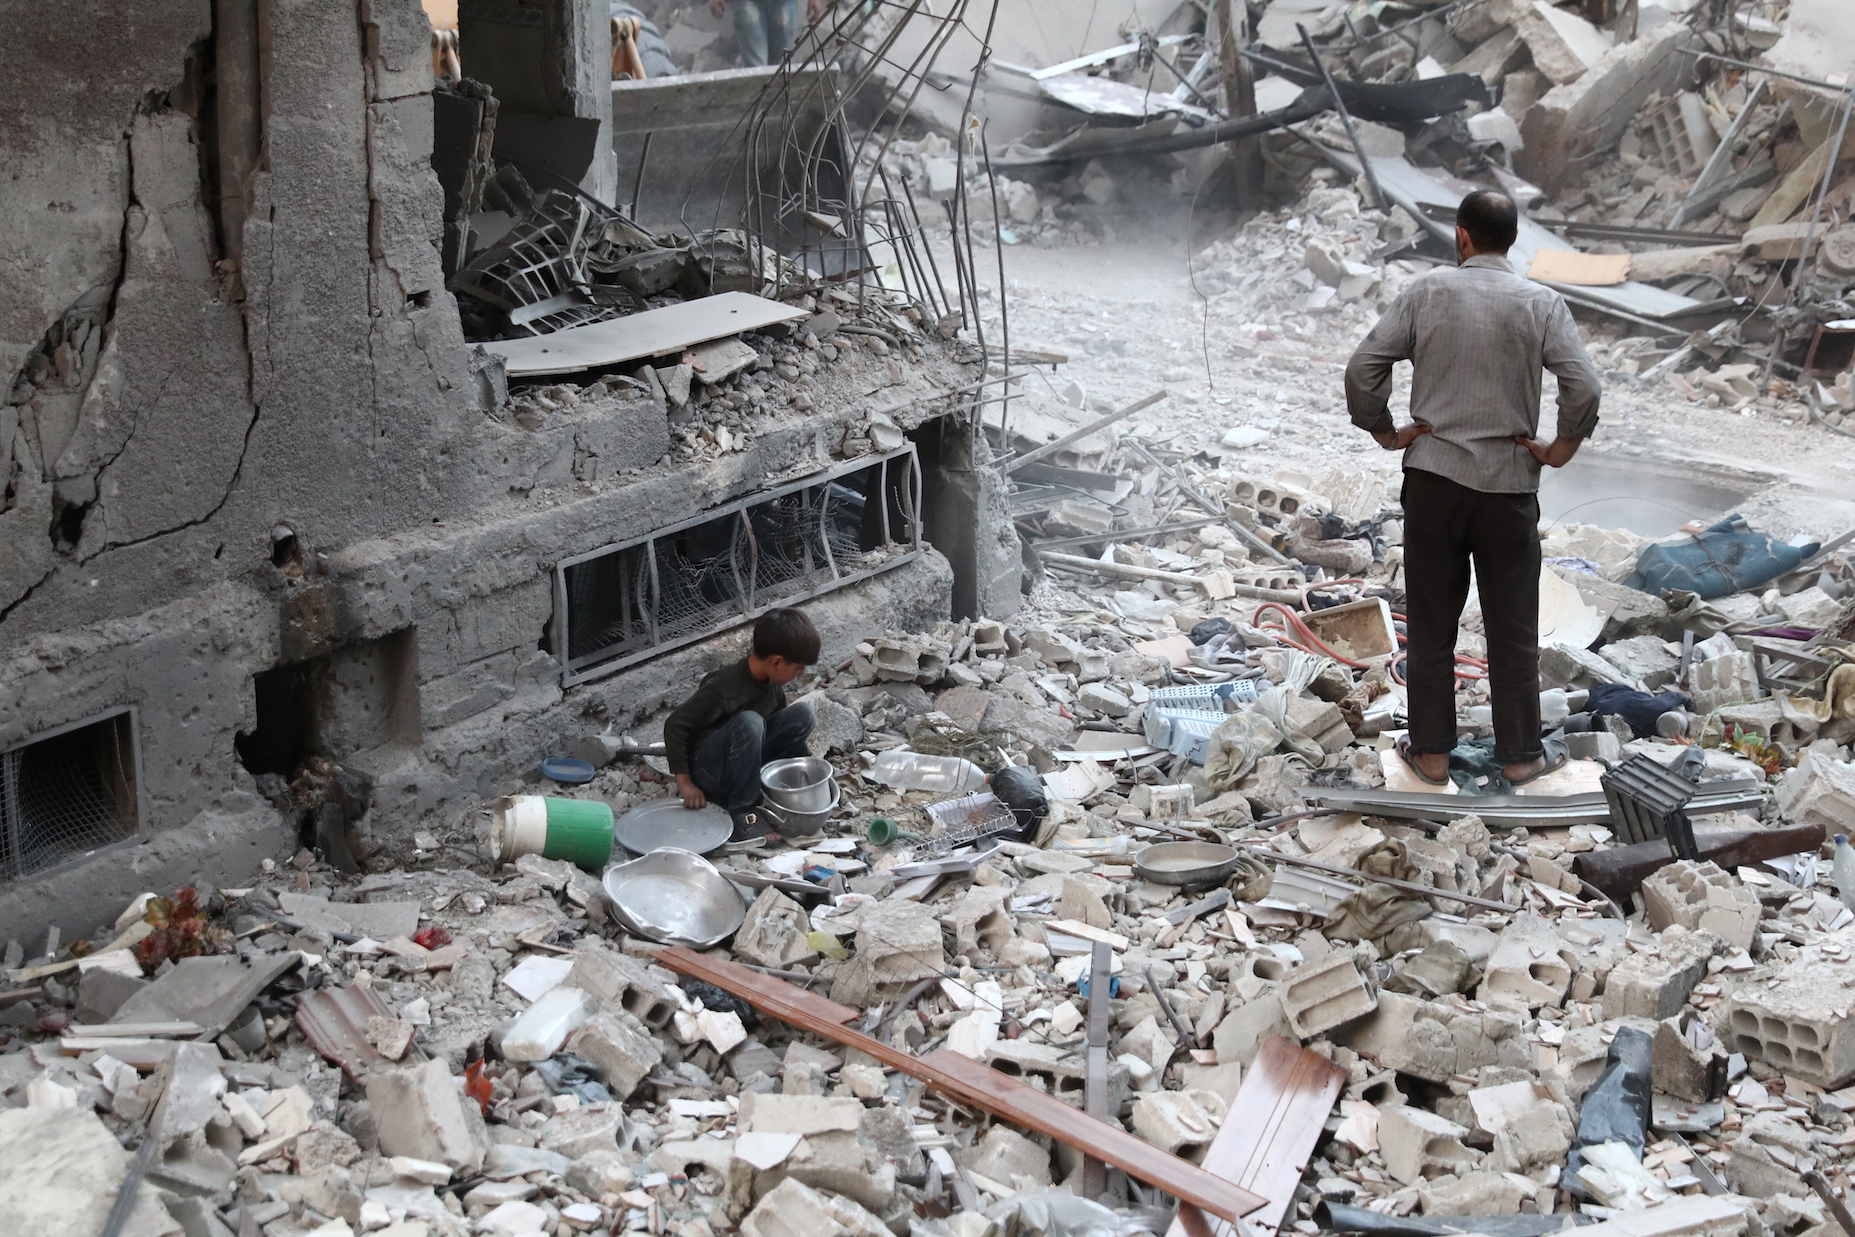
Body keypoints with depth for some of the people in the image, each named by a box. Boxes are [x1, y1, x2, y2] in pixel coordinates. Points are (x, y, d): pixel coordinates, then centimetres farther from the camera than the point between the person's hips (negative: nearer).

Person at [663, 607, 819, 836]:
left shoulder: (772, 683, -3)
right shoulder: (725, 688, -26)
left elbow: (782, 728, 14)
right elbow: (675, 724, -23)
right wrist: (684, 782, -22)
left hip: (744, 762, 7)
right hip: (706, 771, -7)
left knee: (801, 715, -9)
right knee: (748, 722, -35)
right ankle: (741, 813, -24)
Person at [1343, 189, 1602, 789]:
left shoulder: (1427, 293, -3)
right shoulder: (1541, 303, -4)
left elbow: (1363, 366, -8)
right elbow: (1583, 385, -14)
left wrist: (1384, 432, 3)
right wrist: (1562, 447, -1)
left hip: (1433, 476, 1)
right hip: (1508, 484, 0)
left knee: (1431, 622, 10)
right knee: (1512, 627, 9)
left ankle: (1431, 751, 16)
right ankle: (1520, 755, 17)